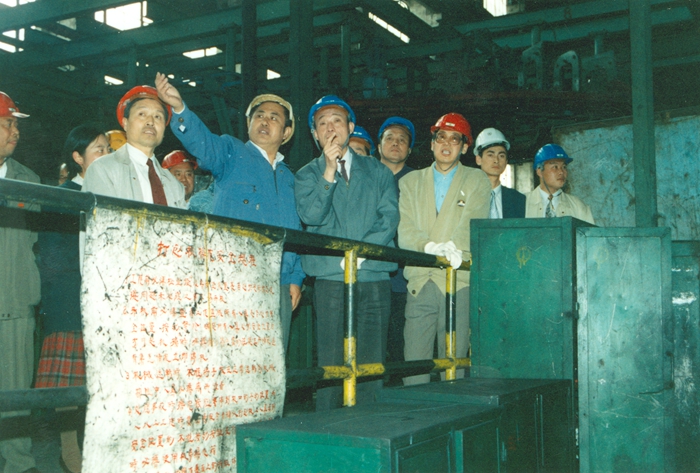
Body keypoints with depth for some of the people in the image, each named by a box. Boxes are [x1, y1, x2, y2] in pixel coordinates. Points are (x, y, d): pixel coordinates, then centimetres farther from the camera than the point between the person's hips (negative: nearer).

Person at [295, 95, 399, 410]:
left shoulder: (377, 171, 16)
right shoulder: (308, 175, 12)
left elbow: (389, 216, 3)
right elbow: (311, 216, -5)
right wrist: (329, 171, -12)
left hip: (375, 279, 2)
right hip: (331, 280, -1)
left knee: (372, 365, 1)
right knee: (331, 364, -4)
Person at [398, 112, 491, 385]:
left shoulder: (477, 182, 14)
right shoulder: (410, 182, 18)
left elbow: (474, 223, -2)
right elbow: (404, 229, 4)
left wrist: (453, 246, -23)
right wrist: (429, 246, -17)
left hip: (459, 283, -1)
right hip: (420, 281, 1)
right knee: (414, 362, -4)